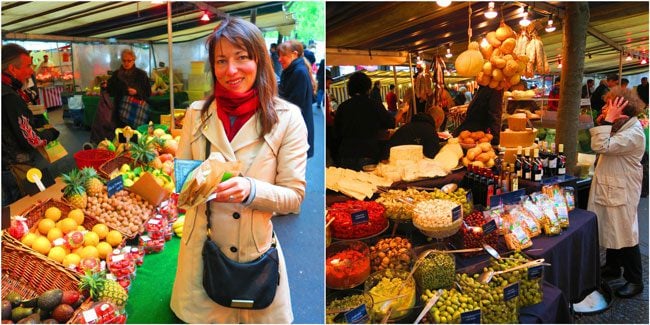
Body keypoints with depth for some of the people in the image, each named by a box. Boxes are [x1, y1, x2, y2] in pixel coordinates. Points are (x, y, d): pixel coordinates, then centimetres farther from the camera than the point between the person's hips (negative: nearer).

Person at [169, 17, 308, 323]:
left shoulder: (286, 118, -10)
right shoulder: (197, 113, 0)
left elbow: (294, 195, -9)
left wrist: (251, 190, -27)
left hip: (256, 249, -2)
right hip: (201, 246, 2)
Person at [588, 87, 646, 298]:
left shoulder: (633, 134, -24)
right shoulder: (620, 127, 5)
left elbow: (601, 147, -33)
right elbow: (597, 142, 13)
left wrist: (608, 121, -28)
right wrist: (603, 121, 1)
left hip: (621, 192, -9)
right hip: (608, 187, 9)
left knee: (625, 235, 1)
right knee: (611, 231, 21)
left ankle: (635, 281, 15)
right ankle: (612, 267, 37)